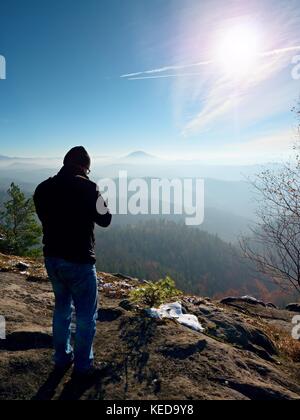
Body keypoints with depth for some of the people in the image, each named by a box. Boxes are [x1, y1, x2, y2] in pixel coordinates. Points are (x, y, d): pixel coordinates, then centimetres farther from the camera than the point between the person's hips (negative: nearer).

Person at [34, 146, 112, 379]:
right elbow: (105, 220, -8)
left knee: (62, 307, 25)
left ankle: (62, 359, 39)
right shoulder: (87, 188, -19)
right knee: (86, 315, 13)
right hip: (79, 261, -6)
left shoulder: (43, 188, -1)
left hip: (52, 258, 6)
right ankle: (83, 365, 27)